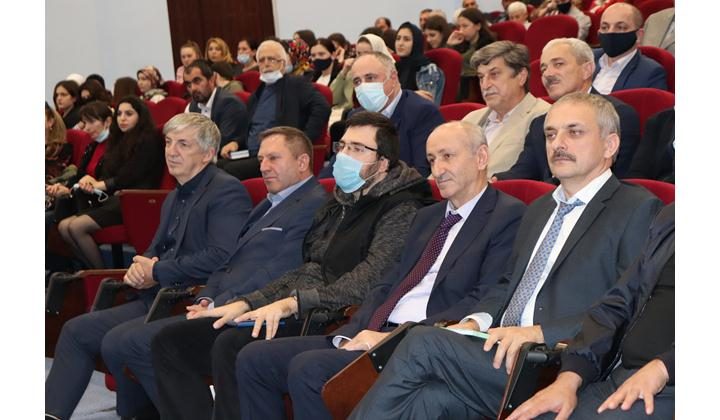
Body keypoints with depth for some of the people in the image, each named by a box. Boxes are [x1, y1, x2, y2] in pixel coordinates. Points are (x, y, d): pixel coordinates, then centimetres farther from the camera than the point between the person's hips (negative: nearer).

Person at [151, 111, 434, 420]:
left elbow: (369, 280, -19)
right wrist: (245, 303, 7)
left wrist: (294, 303, -25)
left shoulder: (401, 209, -5)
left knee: (232, 345, -33)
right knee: (170, 341, -1)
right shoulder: (337, 206, 22)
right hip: (294, 314, 9)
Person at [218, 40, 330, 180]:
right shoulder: (258, 93, 22)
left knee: (230, 170, -27)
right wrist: (236, 142, 9)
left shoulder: (296, 84, 2)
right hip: (251, 155, 7)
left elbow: (322, 108, -12)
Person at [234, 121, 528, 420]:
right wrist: (351, 335, 0)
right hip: (376, 335, 9)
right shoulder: (427, 217, 25)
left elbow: (485, 303, -13)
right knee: (253, 359, -3)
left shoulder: (509, 216, -2)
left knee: (308, 368, -28)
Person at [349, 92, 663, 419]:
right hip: (500, 353, 6)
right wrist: (477, 321, 5)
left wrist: (539, 332, -19)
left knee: (422, 342, -21)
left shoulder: (637, 209, -1)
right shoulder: (539, 209, 26)